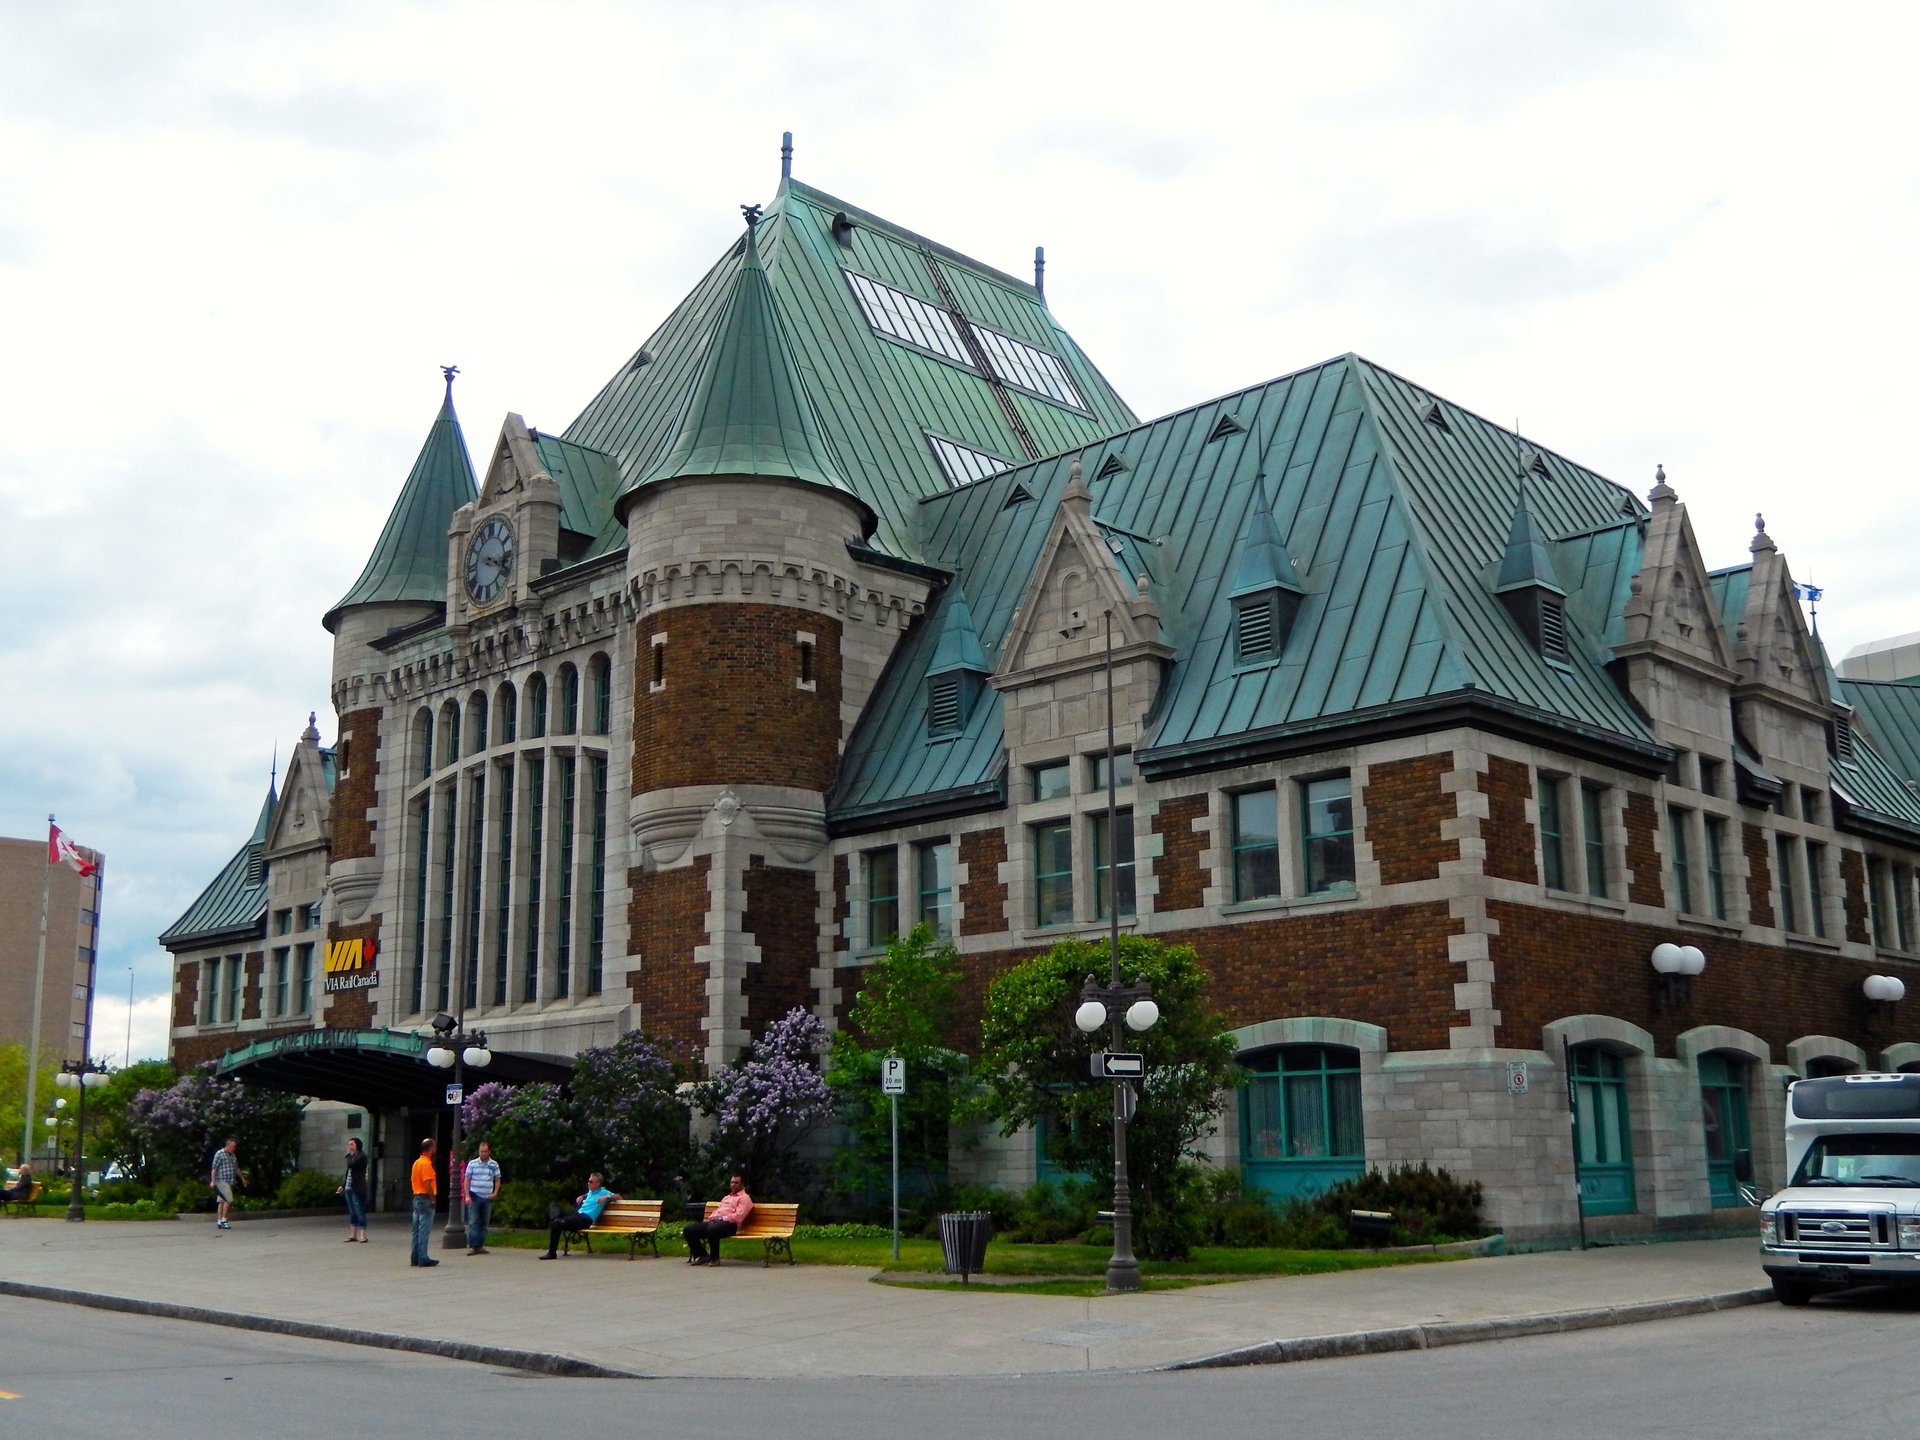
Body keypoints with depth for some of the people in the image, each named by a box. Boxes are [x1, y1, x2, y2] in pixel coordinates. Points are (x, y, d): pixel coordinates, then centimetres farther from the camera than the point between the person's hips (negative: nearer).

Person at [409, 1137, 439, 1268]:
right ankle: (423, 1258, -5)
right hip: (425, 1199, -9)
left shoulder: (416, 1163, 13)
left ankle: (415, 1258, 14)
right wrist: (433, 1198, -16)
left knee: (416, 1230, 11)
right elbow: (427, 1184, -21)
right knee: (424, 1230, -6)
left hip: (416, 1198, 9)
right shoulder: (426, 1164, -15)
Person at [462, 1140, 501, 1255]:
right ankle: (472, 1246, -8)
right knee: (473, 1222, -8)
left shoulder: (494, 1165, 6)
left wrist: (495, 1193, -2)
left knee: (484, 1223, 6)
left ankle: (480, 1246, 12)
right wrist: (467, 1196, -8)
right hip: (474, 1197, -3)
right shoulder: (472, 1163, 1)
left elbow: (497, 1180, 13)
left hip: (487, 1198, 3)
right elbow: (466, 1180, 1)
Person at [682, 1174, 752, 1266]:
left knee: (711, 1229, -42)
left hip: (728, 1224, -9)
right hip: (714, 1221, 9)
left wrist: (721, 1218, -13)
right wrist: (710, 1218, 6)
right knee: (688, 1230, -8)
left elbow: (738, 1216, -8)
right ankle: (703, 1255, -3)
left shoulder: (744, 1198, 6)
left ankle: (714, 1258, -22)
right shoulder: (726, 1197, 33)